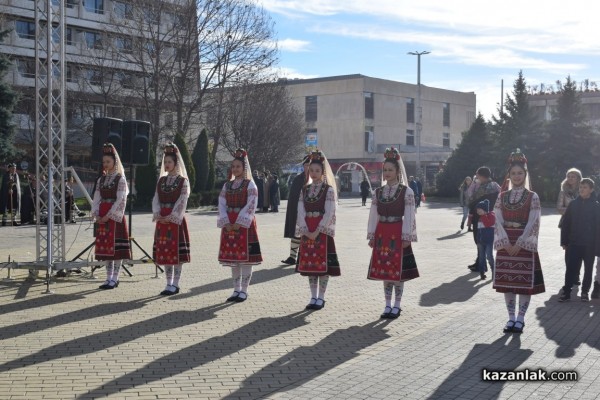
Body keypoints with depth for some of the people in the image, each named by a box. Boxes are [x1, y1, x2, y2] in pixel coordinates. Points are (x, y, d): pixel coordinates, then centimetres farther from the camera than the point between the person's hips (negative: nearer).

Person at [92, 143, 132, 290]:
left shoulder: (120, 179, -5)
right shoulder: (101, 180, 13)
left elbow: (120, 200, -12)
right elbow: (96, 199, 11)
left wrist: (109, 216, -15)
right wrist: (96, 215, -4)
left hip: (115, 217, -6)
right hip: (102, 218, 6)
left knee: (116, 247, -4)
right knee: (105, 247, 7)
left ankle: (115, 278, 1)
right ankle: (109, 278, 14)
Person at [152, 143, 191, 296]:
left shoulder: (183, 181, -4)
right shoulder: (161, 180, 11)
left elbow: (181, 203, -11)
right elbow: (156, 199, 7)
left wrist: (171, 217, -17)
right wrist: (157, 214, -9)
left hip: (176, 220, -5)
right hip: (162, 221, 6)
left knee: (177, 252, -2)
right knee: (164, 252, 8)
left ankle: (175, 284, 5)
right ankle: (169, 283, 16)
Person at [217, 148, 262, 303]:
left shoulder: (250, 184, -4)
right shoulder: (227, 185, 12)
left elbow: (250, 206, -12)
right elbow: (222, 205, 5)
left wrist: (238, 224, -17)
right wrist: (227, 223, -9)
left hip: (244, 225, -5)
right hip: (229, 225, 5)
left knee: (245, 258, -3)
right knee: (232, 258, 8)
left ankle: (244, 290, 5)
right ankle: (236, 290, 17)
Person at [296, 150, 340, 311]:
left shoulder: (329, 189, -4)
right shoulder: (305, 189, 10)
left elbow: (329, 213, -11)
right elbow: (301, 211, 4)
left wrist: (317, 231, -17)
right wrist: (305, 231, -9)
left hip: (323, 231, -5)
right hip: (307, 232, 5)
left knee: (323, 264, -2)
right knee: (309, 264, 7)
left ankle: (321, 298, 7)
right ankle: (313, 297, 16)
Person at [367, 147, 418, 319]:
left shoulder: (406, 192, -4)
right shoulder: (378, 192, 8)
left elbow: (408, 216, -7)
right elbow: (373, 215, 8)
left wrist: (406, 237, -12)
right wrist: (371, 236, 4)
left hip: (398, 234, -4)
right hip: (382, 234, 4)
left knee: (398, 271, 0)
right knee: (384, 270, 8)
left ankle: (397, 305, 12)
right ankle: (388, 305, 17)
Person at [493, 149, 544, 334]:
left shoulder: (533, 197, -2)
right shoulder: (502, 197, 6)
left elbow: (533, 223, -8)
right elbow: (498, 221, 1)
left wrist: (519, 244, -15)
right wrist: (506, 243, -11)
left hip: (524, 245, -3)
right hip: (506, 244, 3)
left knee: (525, 283, -1)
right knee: (506, 282, 5)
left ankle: (520, 319, 9)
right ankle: (511, 318, 15)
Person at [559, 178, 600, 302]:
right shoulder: (573, 204, 1)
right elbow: (565, 223, 4)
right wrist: (564, 242, 1)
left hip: (589, 245, -1)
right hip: (574, 243, 1)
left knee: (588, 269, 10)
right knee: (570, 269, -1)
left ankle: (585, 292, 22)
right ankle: (566, 292, 4)